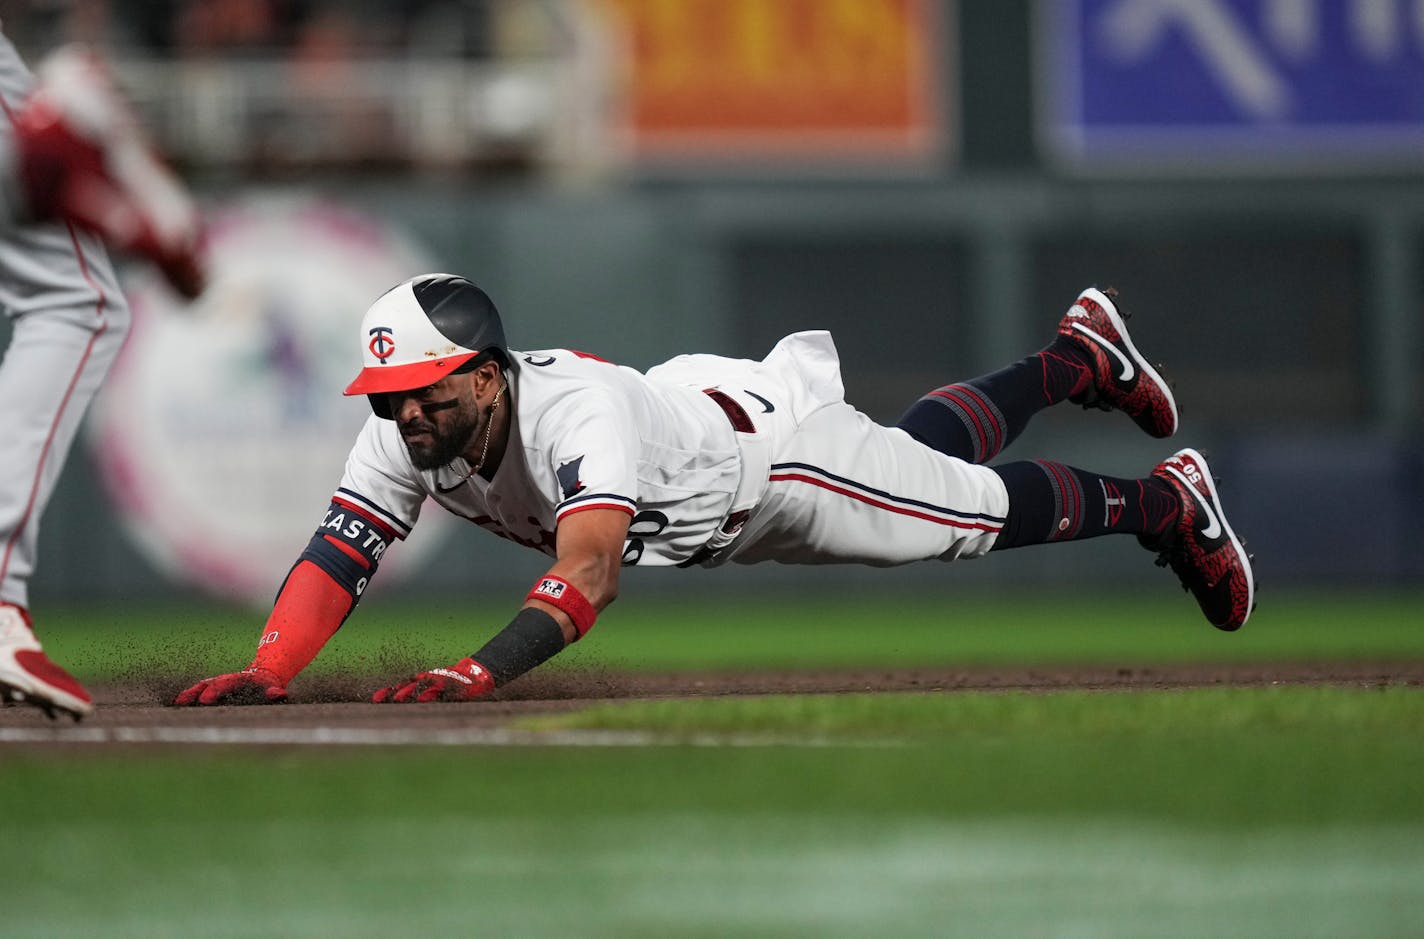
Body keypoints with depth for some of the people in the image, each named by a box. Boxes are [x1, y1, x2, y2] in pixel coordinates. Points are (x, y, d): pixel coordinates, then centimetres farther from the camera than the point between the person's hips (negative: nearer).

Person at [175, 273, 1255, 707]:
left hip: (774, 440, -6)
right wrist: (266, 672, -51)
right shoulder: (407, 436, -29)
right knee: (935, 446, 30)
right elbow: (339, 555, -33)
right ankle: (1079, 352, 56)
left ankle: (1166, 502, 40)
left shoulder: (577, 409, -49)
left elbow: (589, 573, -62)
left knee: (973, 502, 13)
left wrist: (475, 674, -76)